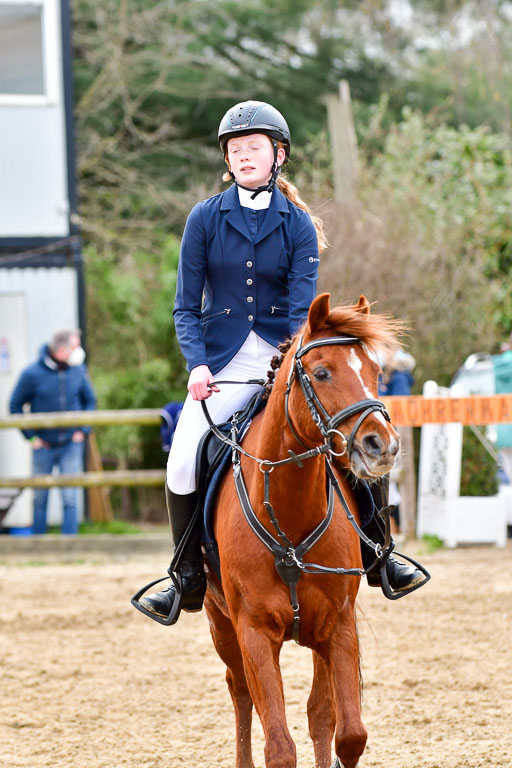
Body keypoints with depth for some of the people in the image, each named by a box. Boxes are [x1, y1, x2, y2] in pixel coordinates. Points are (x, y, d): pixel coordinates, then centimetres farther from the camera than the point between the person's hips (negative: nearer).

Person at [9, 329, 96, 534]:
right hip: (44, 446, -1)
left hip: (71, 445, 1)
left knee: (70, 498, -6)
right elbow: (15, 405, -1)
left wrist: (82, 430, 1)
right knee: (40, 499, 7)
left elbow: (90, 401, 12)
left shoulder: (78, 371, -4)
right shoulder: (32, 374, -12)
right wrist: (31, 435, -5)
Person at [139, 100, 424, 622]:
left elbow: (302, 309, -7)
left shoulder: (298, 225, 1)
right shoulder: (205, 219, 1)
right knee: (182, 465, -20)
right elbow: (186, 308, 1)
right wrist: (197, 366, -16)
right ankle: (189, 578, 0)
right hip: (222, 362, 0)